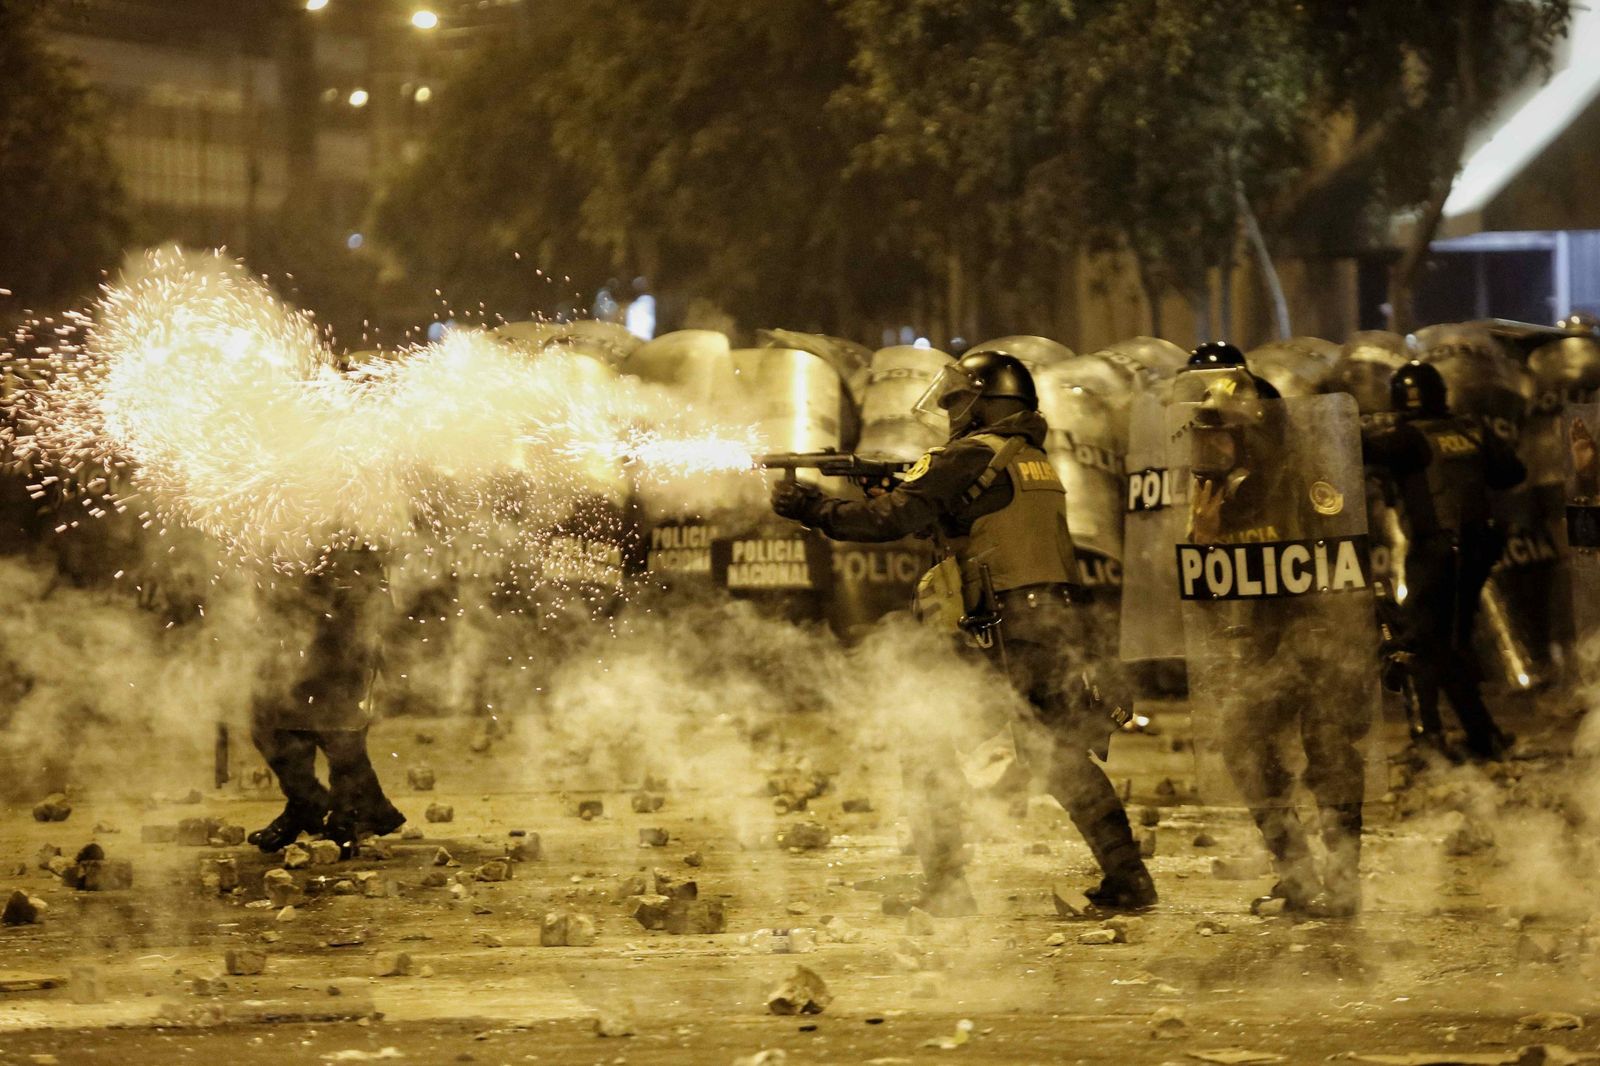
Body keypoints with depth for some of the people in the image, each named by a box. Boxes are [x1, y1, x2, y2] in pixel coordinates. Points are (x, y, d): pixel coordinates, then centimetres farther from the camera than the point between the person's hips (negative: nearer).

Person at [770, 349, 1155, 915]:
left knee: (932, 747, 1)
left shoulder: (971, 458, -6)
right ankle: (1127, 877, 15)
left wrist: (815, 508, -1)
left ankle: (945, 889, -3)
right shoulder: (1036, 462, 20)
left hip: (1003, 635, -8)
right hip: (1058, 630, 8)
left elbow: (892, 518, -11)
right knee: (1067, 756, 18)